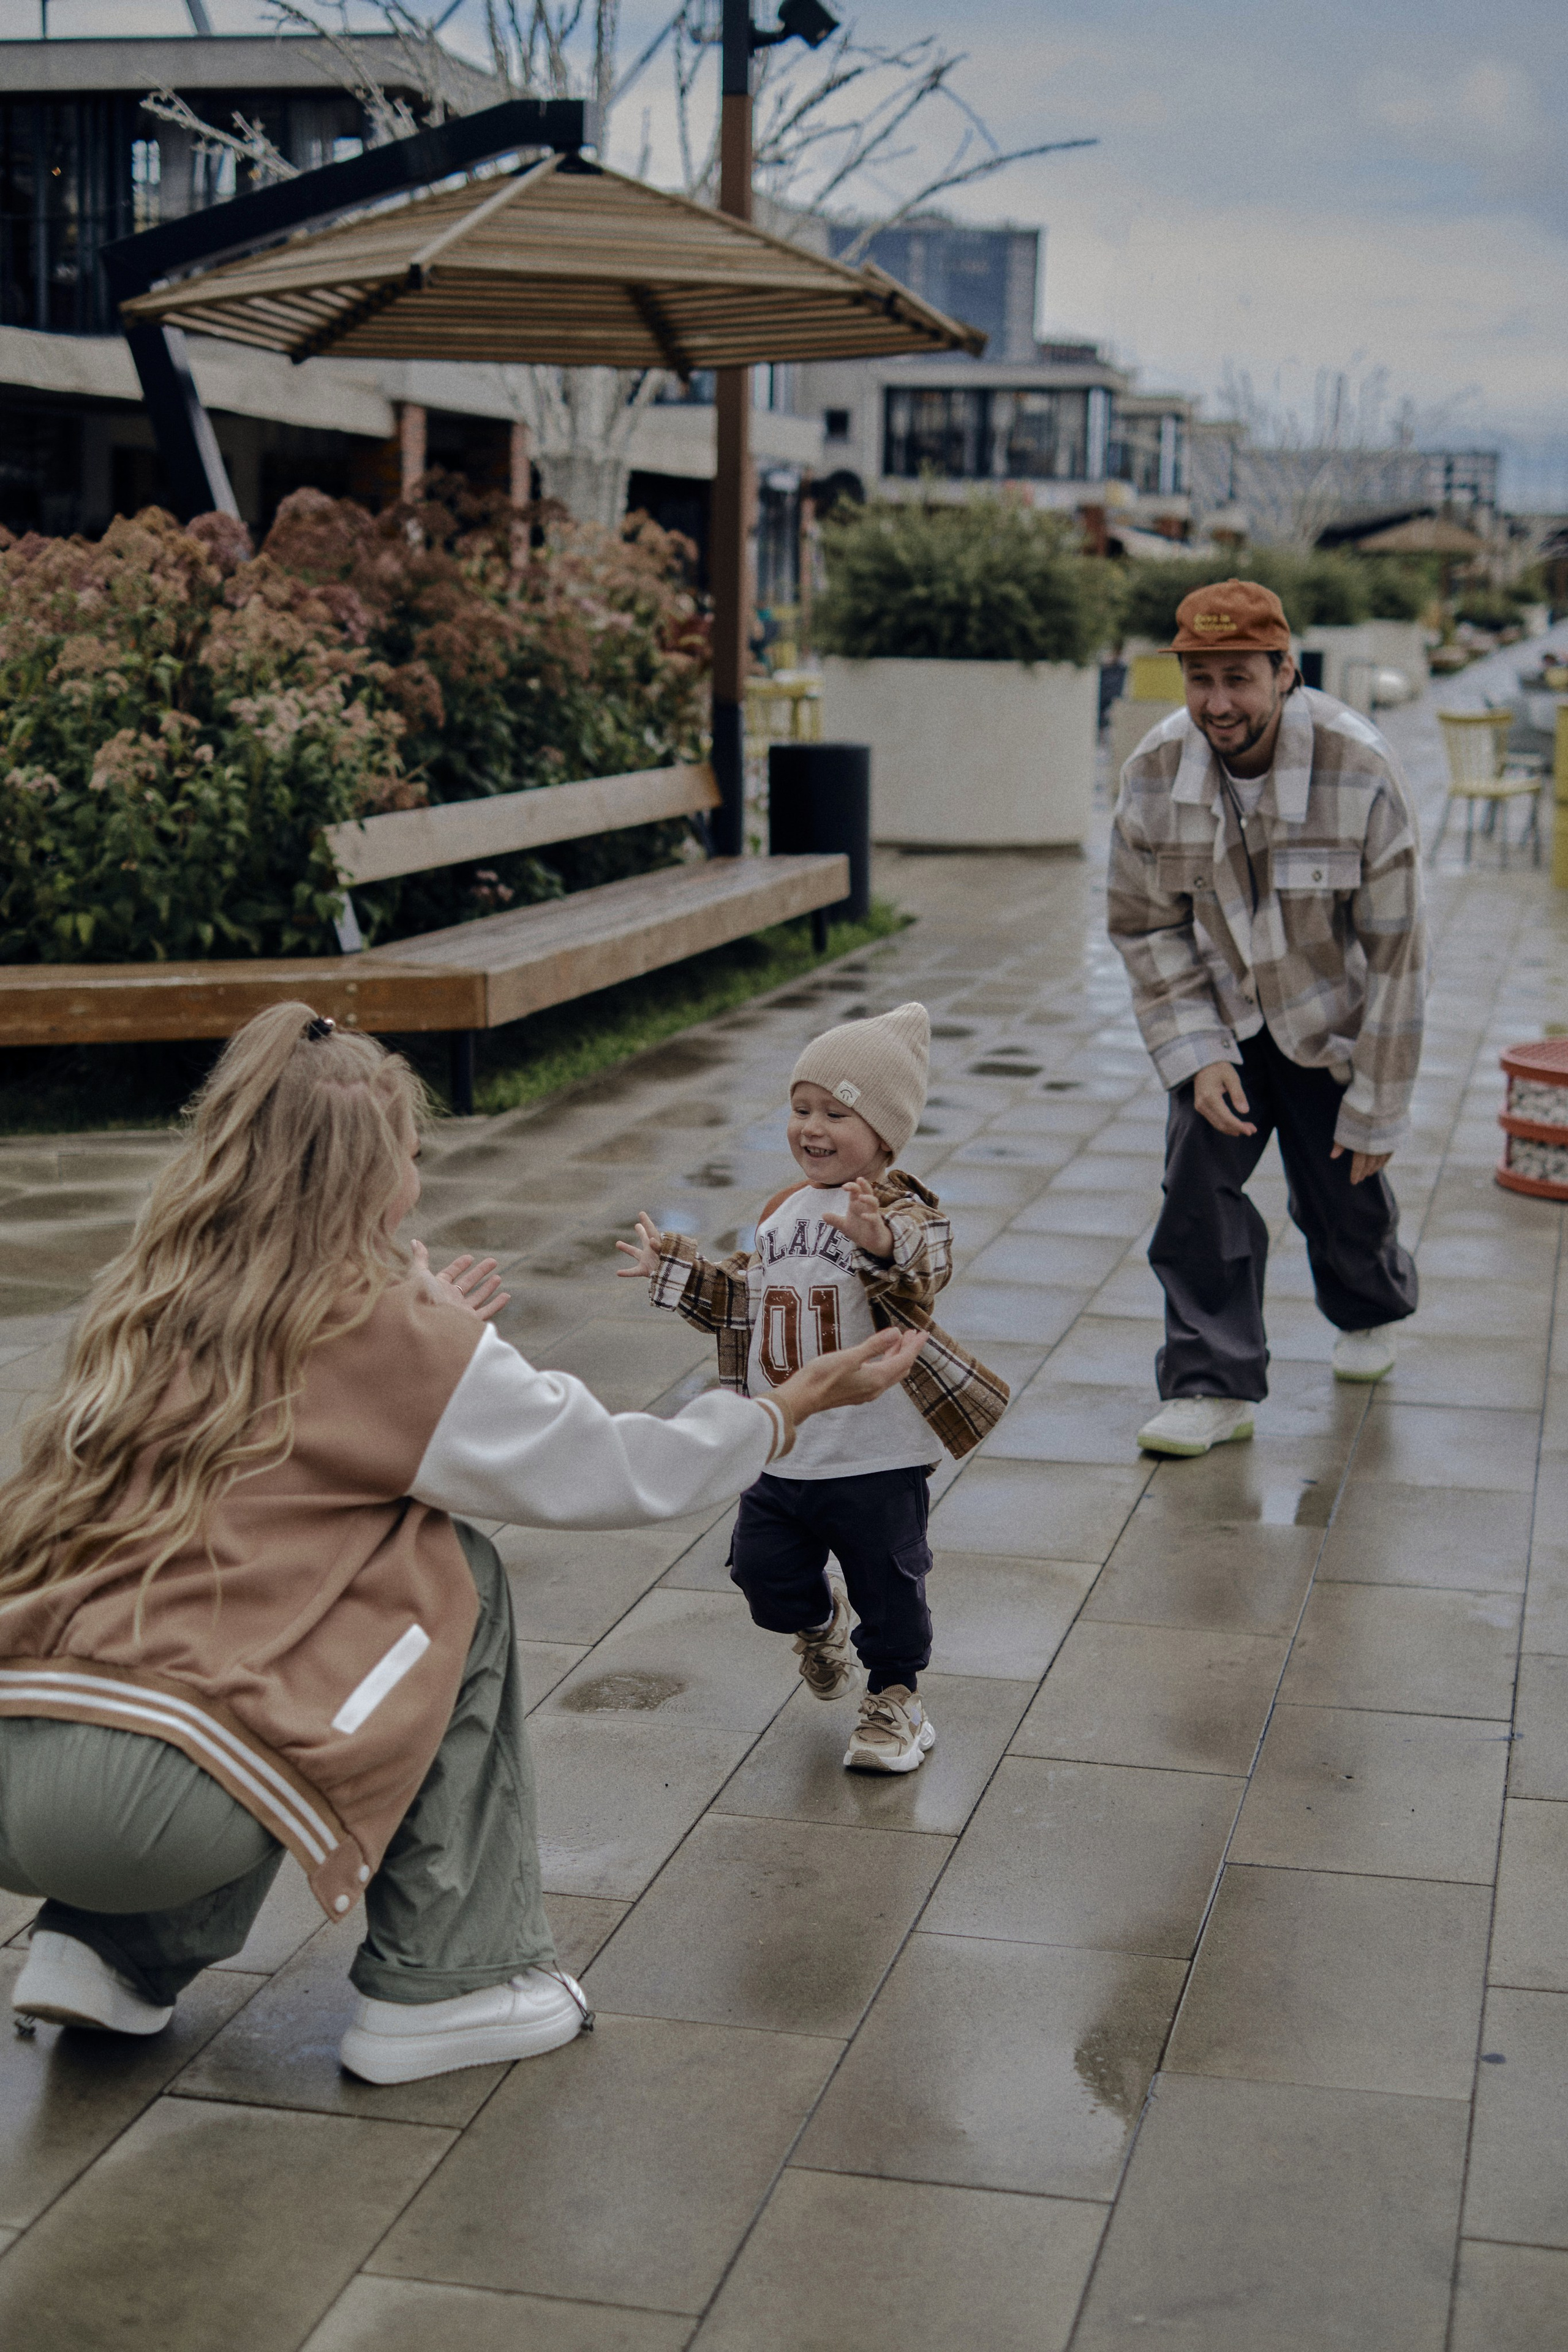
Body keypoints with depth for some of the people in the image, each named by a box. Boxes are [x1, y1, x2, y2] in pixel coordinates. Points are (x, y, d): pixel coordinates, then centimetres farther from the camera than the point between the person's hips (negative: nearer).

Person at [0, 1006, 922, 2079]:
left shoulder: (148, 1306, 14)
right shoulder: (388, 1331, -3)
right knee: (455, 1582, 10)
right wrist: (792, 1408, 21)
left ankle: (114, 1953, 20)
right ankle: (441, 1988, 12)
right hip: (137, 1805, -7)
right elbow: (616, 1469, 6)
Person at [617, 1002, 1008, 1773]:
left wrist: (881, 1244, -58)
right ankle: (818, 1618, 44)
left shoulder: (900, 1211, -15)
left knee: (887, 1585, 7)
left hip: (875, 1457, -6)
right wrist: (674, 1269, 20)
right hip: (781, 1454, 6)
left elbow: (919, 1267, -38)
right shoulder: (782, 1212, 7)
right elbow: (745, 1301, 21)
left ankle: (895, 1697, 30)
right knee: (765, 1574, 12)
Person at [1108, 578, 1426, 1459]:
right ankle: (1214, 1386, -1)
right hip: (1220, 1018, 2)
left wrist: (1376, 1108, -16)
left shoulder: (1361, 773, -27)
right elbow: (1148, 927, -4)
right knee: (1199, 1184, -12)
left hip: (1330, 1018, -2)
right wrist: (1198, 1054, -15)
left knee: (1345, 1191, 11)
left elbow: (1395, 953, -19)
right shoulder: (1155, 773, -17)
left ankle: (1373, 1311, 45)